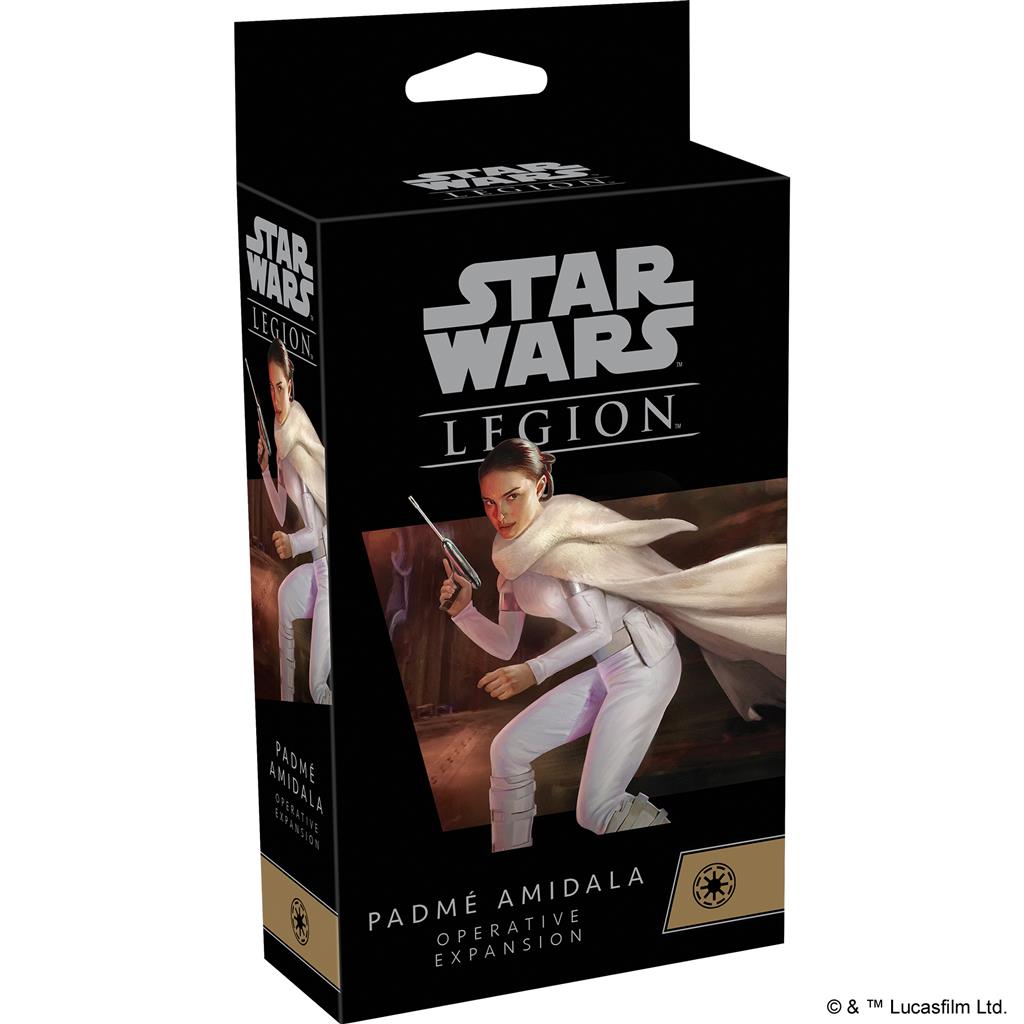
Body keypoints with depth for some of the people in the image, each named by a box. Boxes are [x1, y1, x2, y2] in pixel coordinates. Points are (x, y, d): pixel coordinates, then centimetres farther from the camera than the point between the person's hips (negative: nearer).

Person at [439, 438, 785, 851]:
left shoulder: (561, 534, -17)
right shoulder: (511, 558, 9)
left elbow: (598, 629, -17)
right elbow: (505, 645, 11)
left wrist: (535, 671, -24)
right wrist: (463, 611, -5)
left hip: (642, 660, -9)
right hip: (607, 669, 9)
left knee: (597, 810, -13)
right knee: (508, 750, 2)